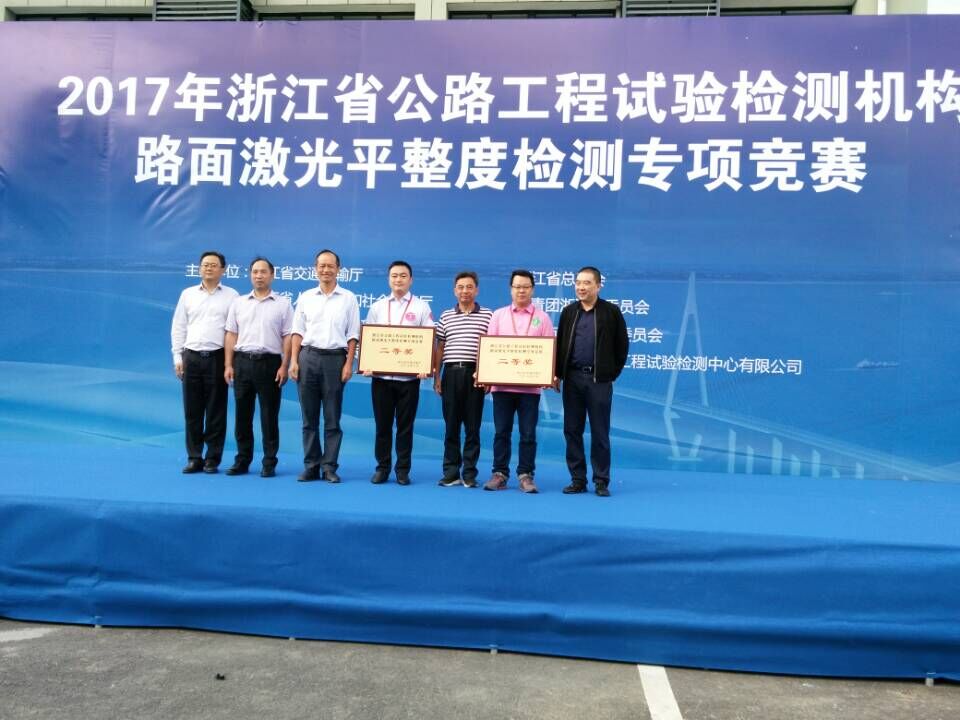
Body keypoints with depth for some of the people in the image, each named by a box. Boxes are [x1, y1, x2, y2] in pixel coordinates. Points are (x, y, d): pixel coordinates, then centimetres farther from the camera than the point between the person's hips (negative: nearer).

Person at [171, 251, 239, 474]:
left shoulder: (231, 295, 4)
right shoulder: (188, 294, 12)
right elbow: (178, 328, 12)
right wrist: (178, 357, 5)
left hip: (217, 357, -2)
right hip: (191, 357, 3)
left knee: (216, 411, 3)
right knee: (192, 411, 5)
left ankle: (212, 458, 12)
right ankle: (194, 458, 15)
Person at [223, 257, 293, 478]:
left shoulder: (282, 304, 4)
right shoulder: (239, 303, 12)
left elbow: (288, 337, -1)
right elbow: (231, 335, 10)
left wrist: (284, 366, -9)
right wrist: (228, 365, 3)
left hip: (269, 362, -3)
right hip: (242, 361, 3)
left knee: (269, 416, 1)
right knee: (242, 415, 7)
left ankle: (269, 463, 9)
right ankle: (242, 460, 17)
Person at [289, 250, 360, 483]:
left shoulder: (348, 298, 5)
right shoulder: (306, 297, 10)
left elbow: (352, 335, 2)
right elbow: (298, 332, 9)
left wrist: (348, 364, -6)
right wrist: (293, 361, 0)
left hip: (335, 358, -2)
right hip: (308, 357, 2)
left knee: (332, 418, 2)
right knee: (309, 417, 5)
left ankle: (330, 467, 8)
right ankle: (311, 466, 12)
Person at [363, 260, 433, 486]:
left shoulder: (421, 307, 4)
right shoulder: (377, 307, 11)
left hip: (409, 376, -2)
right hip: (381, 376, 2)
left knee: (405, 425, 5)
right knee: (382, 424, 7)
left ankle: (403, 469, 14)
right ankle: (382, 467, 18)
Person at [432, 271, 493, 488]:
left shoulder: (487, 316, 4)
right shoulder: (445, 316, 11)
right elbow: (439, 348, 13)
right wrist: (436, 376, 7)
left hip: (474, 374, -2)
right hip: (451, 373, 2)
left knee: (472, 426, 2)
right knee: (451, 425, 5)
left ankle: (470, 473, 10)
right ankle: (451, 471, 12)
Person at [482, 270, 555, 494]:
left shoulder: (542, 317, 7)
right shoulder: (498, 315, 10)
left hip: (530, 385, -1)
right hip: (502, 383, 1)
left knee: (528, 434, 3)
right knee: (501, 432, 5)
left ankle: (525, 475, 11)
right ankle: (499, 474, 13)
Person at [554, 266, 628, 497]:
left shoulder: (611, 312, 0)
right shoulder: (569, 312, 11)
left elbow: (622, 346, 2)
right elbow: (560, 345, 13)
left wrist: (613, 373, 0)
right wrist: (558, 374, 7)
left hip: (599, 380, -4)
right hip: (572, 378, 4)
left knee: (600, 433, 2)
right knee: (572, 431, 6)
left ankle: (601, 481, 10)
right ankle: (577, 479, 15)